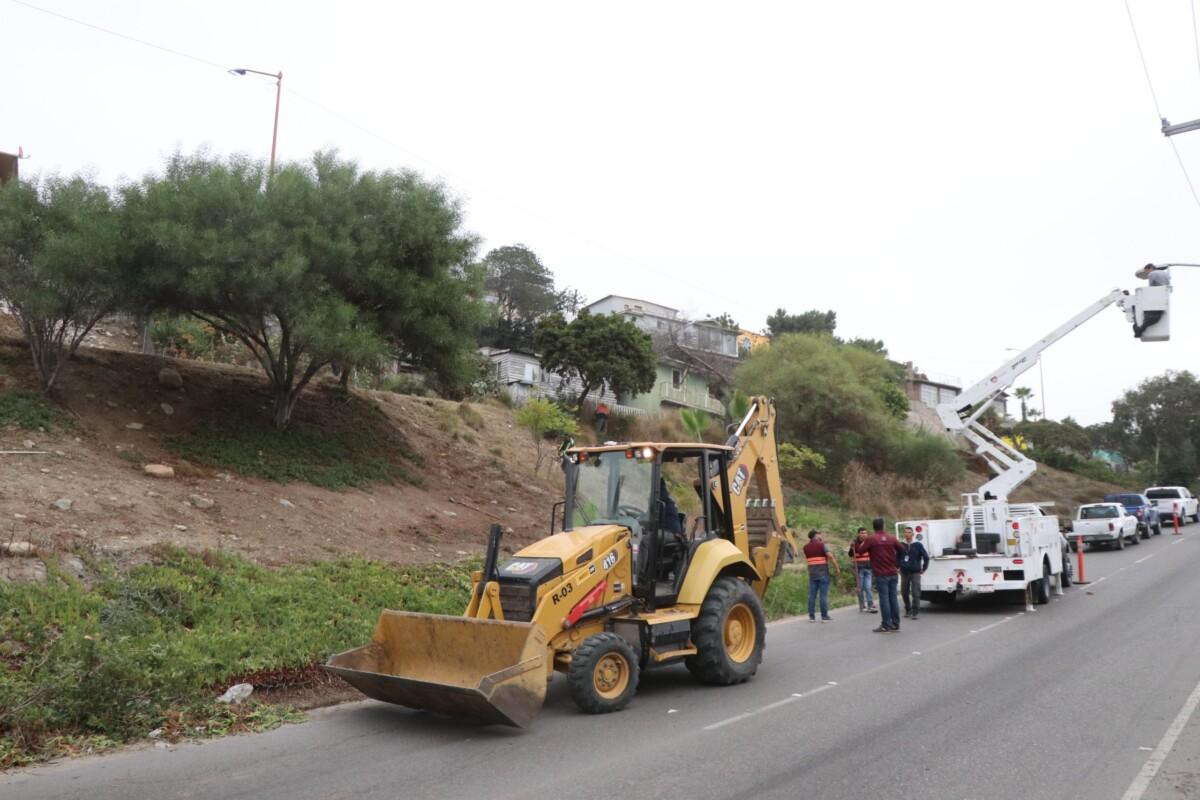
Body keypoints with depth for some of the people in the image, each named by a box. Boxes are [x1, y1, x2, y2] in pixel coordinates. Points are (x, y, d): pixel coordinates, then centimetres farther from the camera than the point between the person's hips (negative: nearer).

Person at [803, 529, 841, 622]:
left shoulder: (806, 547, 9)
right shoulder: (822, 544, -5)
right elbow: (830, 556, -17)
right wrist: (836, 568, -10)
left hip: (812, 573, 4)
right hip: (823, 573, -4)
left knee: (812, 595, 6)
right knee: (823, 595, -1)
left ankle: (811, 616, 6)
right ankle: (824, 616, 1)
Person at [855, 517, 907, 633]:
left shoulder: (871, 539, -9)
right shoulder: (892, 538, 5)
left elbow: (861, 550, -5)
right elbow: (902, 549, 11)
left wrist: (856, 545, 15)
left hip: (880, 574, -4)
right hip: (892, 573, 5)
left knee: (884, 598, -3)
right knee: (893, 598, 9)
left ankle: (886, 625, -3)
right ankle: (895, 624, 13)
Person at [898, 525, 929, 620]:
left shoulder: (918, 545, -3)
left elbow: (926, 557, 1)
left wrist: (923, 568, 0)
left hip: (915, 573, -3)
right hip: (904, 573, 3)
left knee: (915, 593, -7)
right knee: (904, 592, 8)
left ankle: (914, 612, -3)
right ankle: (907, 610, 23)